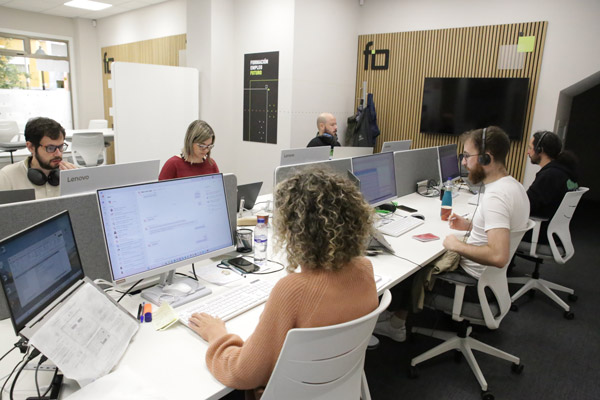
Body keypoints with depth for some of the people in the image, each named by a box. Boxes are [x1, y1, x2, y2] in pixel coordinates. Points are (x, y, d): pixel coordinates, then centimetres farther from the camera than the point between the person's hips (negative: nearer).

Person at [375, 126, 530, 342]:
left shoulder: (495, 197, -29)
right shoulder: (513, 185, 3)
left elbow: (498, 256, -38)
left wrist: (457, 245, -24)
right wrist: (471, 225, 8)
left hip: (477, 283, -10)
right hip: (491, 275, 10)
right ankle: (396, 323, 23)